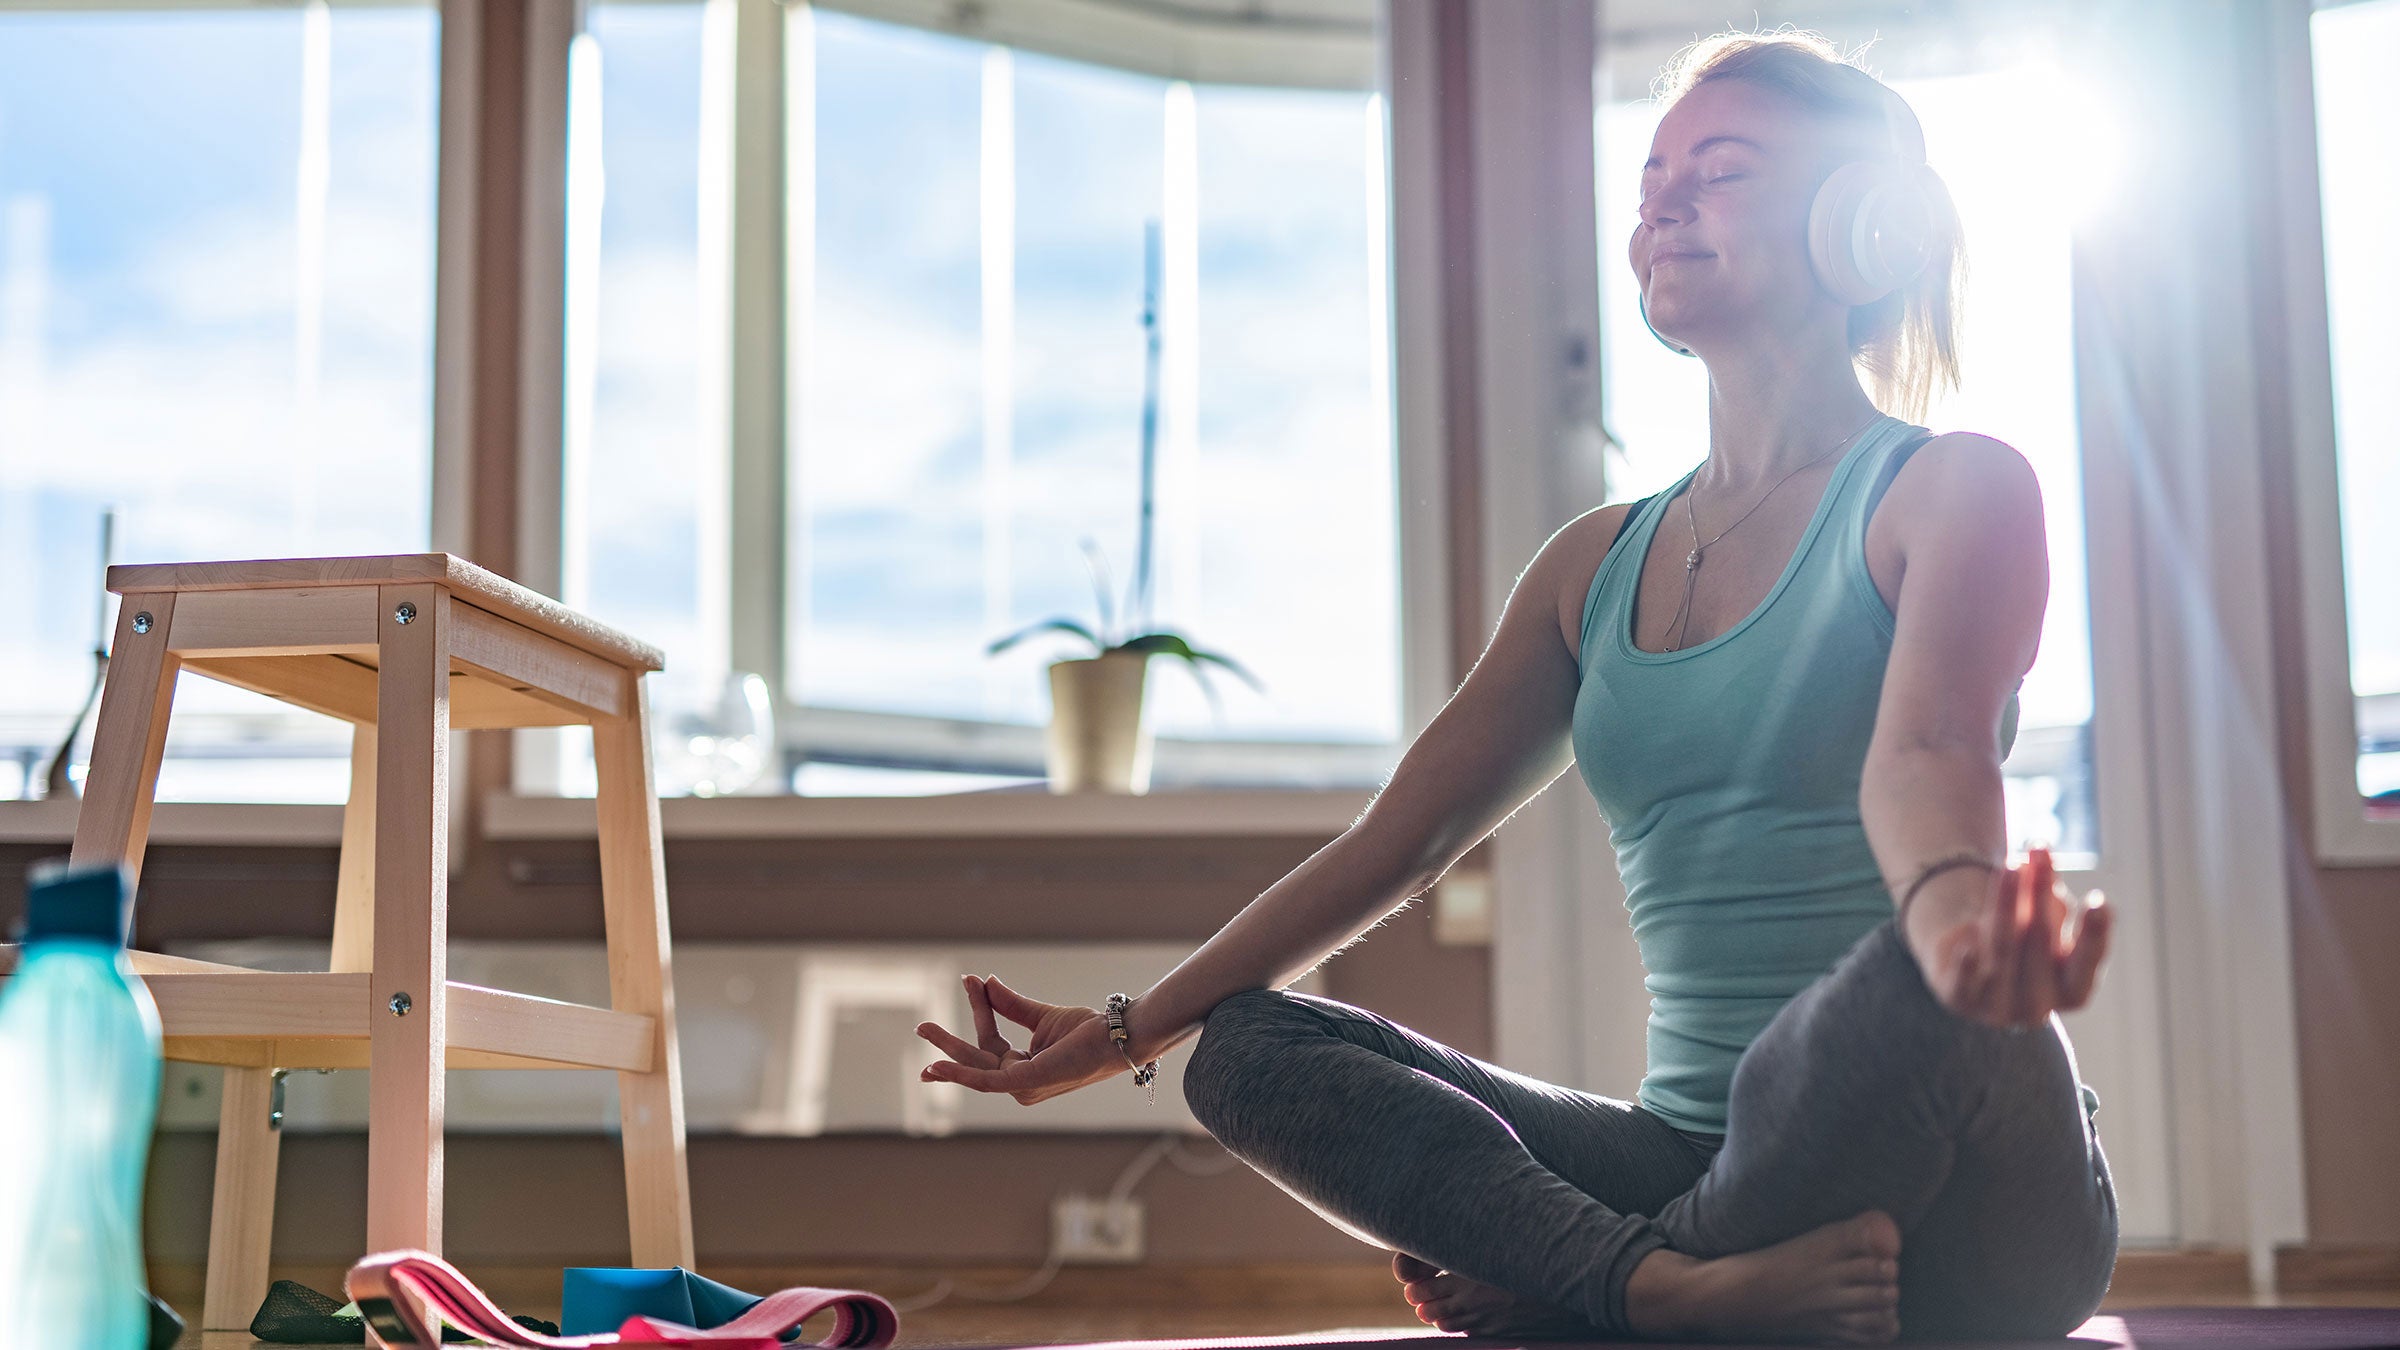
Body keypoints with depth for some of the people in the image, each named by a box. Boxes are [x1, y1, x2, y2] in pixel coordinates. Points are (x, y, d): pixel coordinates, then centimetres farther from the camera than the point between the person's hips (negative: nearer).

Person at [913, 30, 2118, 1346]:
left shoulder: (1954, 488, -2)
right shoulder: (1597, 566, 15)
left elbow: (1925, 757, -24)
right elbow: (1394, 841, 17)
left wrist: (1958, 923, -48)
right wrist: (1129, 1030, 16)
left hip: (1961, 1193, -5)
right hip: (1702, 1159, 6)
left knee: (1910, 980, -39)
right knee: (1247, 1054, -7)